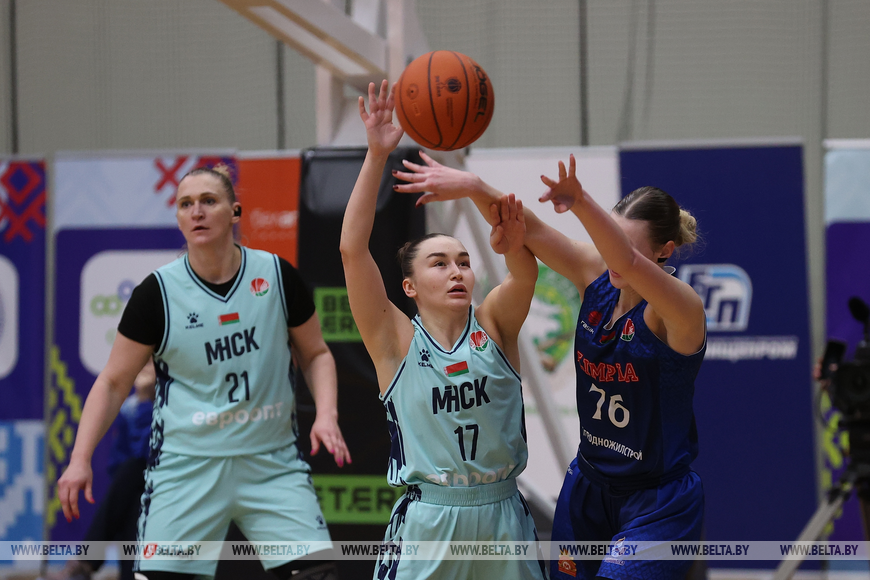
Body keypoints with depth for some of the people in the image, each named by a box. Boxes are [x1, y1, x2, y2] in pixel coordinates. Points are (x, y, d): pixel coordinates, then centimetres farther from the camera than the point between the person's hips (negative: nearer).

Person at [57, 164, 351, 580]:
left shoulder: (277, 276, -2)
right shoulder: (157, 293, -5)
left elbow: (315, 354, 12)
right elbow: (112, 382, 3)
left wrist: (326, 413, -6)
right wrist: (80, 459, -6)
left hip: (272, 463, 1)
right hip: (186, 465, -1)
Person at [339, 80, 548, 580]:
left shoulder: (492, 327, 3)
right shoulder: (398, 342, -2)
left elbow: (525, 274, -16)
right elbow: (352, 248, -12)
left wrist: (515, 245, -39)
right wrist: (377, 156, -19)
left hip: (503, 516, 2)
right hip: (427, 521, -2)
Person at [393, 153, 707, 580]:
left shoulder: (681, 310, -21)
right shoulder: (596, 275, -2)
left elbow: (627, 262, -41)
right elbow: (526, 229, -12)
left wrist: (581, 203, -56)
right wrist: (475, 187, -30)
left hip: (658, 503, -7)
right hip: (589, 485, 7)